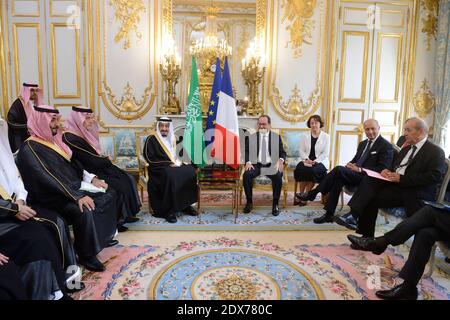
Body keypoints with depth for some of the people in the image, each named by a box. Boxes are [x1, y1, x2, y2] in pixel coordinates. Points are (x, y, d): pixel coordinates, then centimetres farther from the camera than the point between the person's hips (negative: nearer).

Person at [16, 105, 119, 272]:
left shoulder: (55, 141, 12)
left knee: (109, 194, 6)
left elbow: (71, 165, 17)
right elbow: (47, 179, -27)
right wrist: (77, 196, -33)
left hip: (73, 188, 9)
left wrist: (91, 178, 1)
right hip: (51, 197, -9)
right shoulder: (29, 149, -16)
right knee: (84, 211, -34)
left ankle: (102, 236, 19)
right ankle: (86, 255, -14)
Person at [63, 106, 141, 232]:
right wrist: (107, 159, -4)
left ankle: (127, 214, 7)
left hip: (97, 168, 9)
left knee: (128, 179, -1)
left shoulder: (83, 134, 8)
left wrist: (104, 159, -8)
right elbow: (93, 161, -22)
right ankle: (117, 219, 0)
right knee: (120, 186, -17)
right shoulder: (71, 138, -21)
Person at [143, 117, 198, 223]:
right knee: (170, 176, -37)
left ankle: (185, 205, -13)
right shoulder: (151, 139, -1)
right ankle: (168, 210, -27)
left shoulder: (172, 139, 16)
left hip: (172, 166, 6)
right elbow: (150, 159, -10)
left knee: (190, 171, -21)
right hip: (158, 169, -6)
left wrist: (177, 162, 0)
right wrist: (169, 164, -16)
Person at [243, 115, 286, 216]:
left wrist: (281, 160, -16)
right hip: (256, 165, 1)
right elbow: (246, 152, 5)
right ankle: (249, 202, -11)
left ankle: (275, 204, -16)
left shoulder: (277, 137, 11)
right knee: (246, 175, -29)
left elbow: (282, 152, 6)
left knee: (278, 176, -32)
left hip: (271, 166, -1)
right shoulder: (251, 137, 12)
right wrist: (248, 162, -15)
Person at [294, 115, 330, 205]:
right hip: (307, 160, 2)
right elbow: (301, 151, 6)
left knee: (313, 170, -34)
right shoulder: (304, 136, 12)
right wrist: (307, 159, -14)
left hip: (320, 161, -2)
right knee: (301, 169, -31)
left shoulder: (326, 136, 4)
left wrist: (315, 161, -17)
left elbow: (325, 153, -3)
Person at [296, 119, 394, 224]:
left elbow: (383, 169, -10)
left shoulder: (386, 146, -2)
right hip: (356, 175, 7)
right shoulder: (363, 143, 22)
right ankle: (329, 214, -25)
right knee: (339, 179, -28)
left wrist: (360, 169, -19)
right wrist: (350, 165, -1)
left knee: (339, 169, -28)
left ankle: (313, 193, -19)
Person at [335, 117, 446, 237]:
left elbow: (433, 177, -16)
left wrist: (401, 178, -20)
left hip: (412, 192, -7)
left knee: (373, 198, -25)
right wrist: (387, 171, 1)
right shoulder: (407, 148, 22)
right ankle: (353, 215, -26)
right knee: (369, 179, -19)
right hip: (394, 182, 7)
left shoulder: (436, 152, -3)